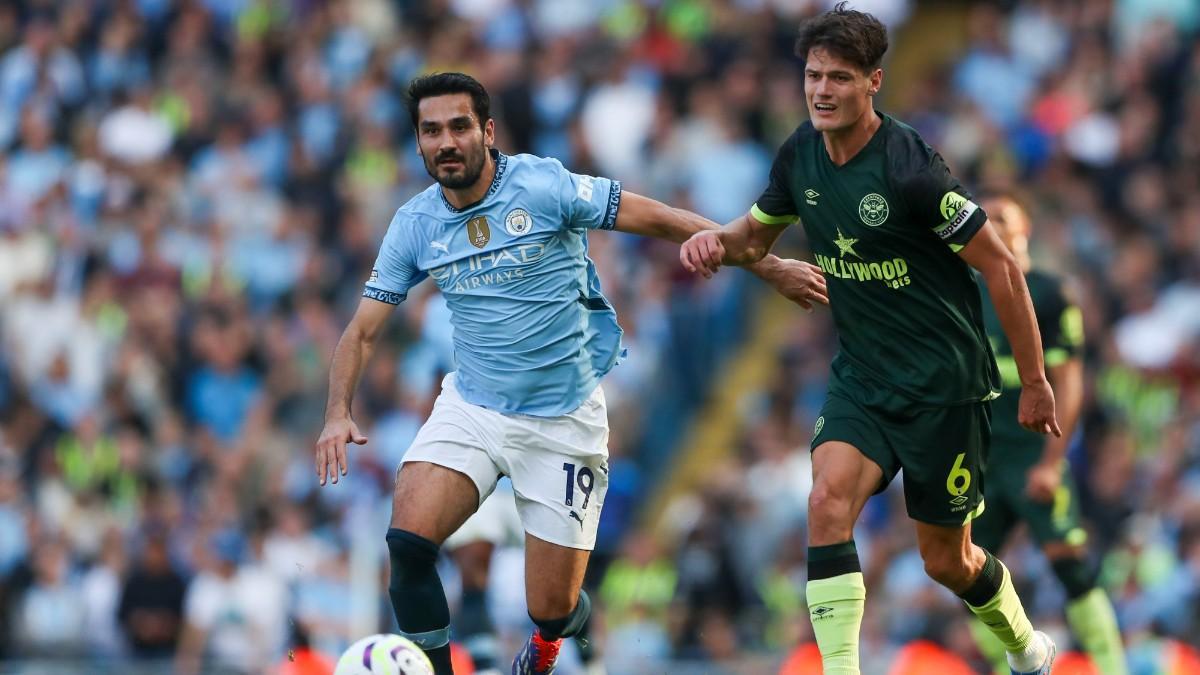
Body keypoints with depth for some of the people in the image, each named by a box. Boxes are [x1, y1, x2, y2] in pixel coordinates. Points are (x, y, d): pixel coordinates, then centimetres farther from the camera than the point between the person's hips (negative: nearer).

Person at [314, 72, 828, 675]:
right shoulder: (414, 225, -2)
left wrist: (771, 268, -9)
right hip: (471, 409, 3)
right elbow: (363, 331, 3)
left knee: (551, 609, 1)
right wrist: (338, 414, -15)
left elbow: (662, 221, -10)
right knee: (408, 540, -23)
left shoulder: (543, 186, -15)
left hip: (564, 419, -3)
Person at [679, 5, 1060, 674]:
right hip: (862, 376, 5)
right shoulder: (801, 155, -2)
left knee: (947, 560, 7)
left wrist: (1035, 381, -11)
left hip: (946, 385, -5)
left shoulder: (910, 167, -23)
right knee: (829, 500, -21)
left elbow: (1001, 267, -16)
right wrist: (717, 241, -9)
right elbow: (757, 234, 16)